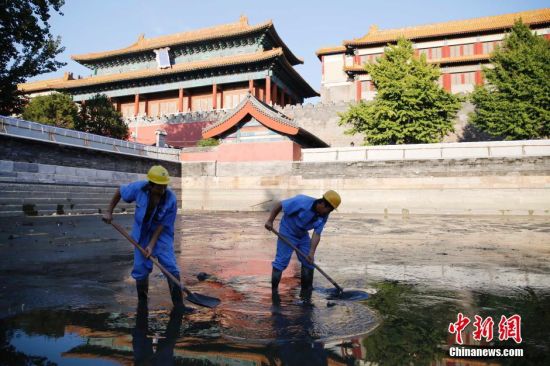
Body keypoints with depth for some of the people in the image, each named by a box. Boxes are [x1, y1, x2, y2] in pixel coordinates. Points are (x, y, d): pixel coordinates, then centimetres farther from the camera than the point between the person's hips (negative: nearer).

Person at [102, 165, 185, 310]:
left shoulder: (171, 199, -25)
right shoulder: (139, 188, -21)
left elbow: (163, 224, -17)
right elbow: (119, 192, -1)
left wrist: (152, 245, -18)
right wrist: (109, 212, 0)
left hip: (161, 234, -1)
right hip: (141, 234, 2)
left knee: (171, 267, -10)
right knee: (141, 268, 4)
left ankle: (178, 303, 0)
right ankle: (142, 303, 24)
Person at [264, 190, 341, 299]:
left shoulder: (323, 216, -13)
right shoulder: (302, 202, -31)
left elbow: (316, 234, -14)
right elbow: (279, 205, -23)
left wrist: (311, 252, -24)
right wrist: (270, 221, -21)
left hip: (303, 235, 6)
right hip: (287, 233, -6)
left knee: (308, 262, 5)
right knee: (281, 261, -8)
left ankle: (306, 293, 19)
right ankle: (274, 291, 5)